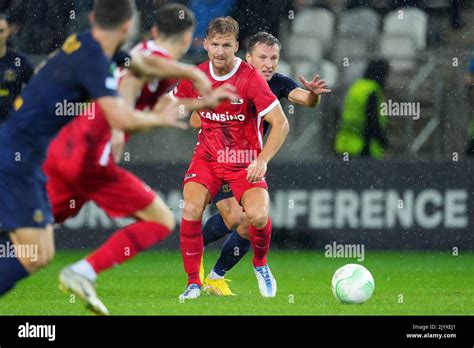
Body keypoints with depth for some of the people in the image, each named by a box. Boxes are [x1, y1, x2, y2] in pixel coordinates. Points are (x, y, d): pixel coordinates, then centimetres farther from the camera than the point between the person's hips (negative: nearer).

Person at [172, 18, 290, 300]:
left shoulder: (250, 78, -16)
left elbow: (281, 123, -18)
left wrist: (262, 161, -28)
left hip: (245, 162, -3)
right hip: (208, 158, 3)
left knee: (258, 216, -24)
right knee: (191, 209, -22)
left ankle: (260, 264, 11)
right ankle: (193, 283, -7)